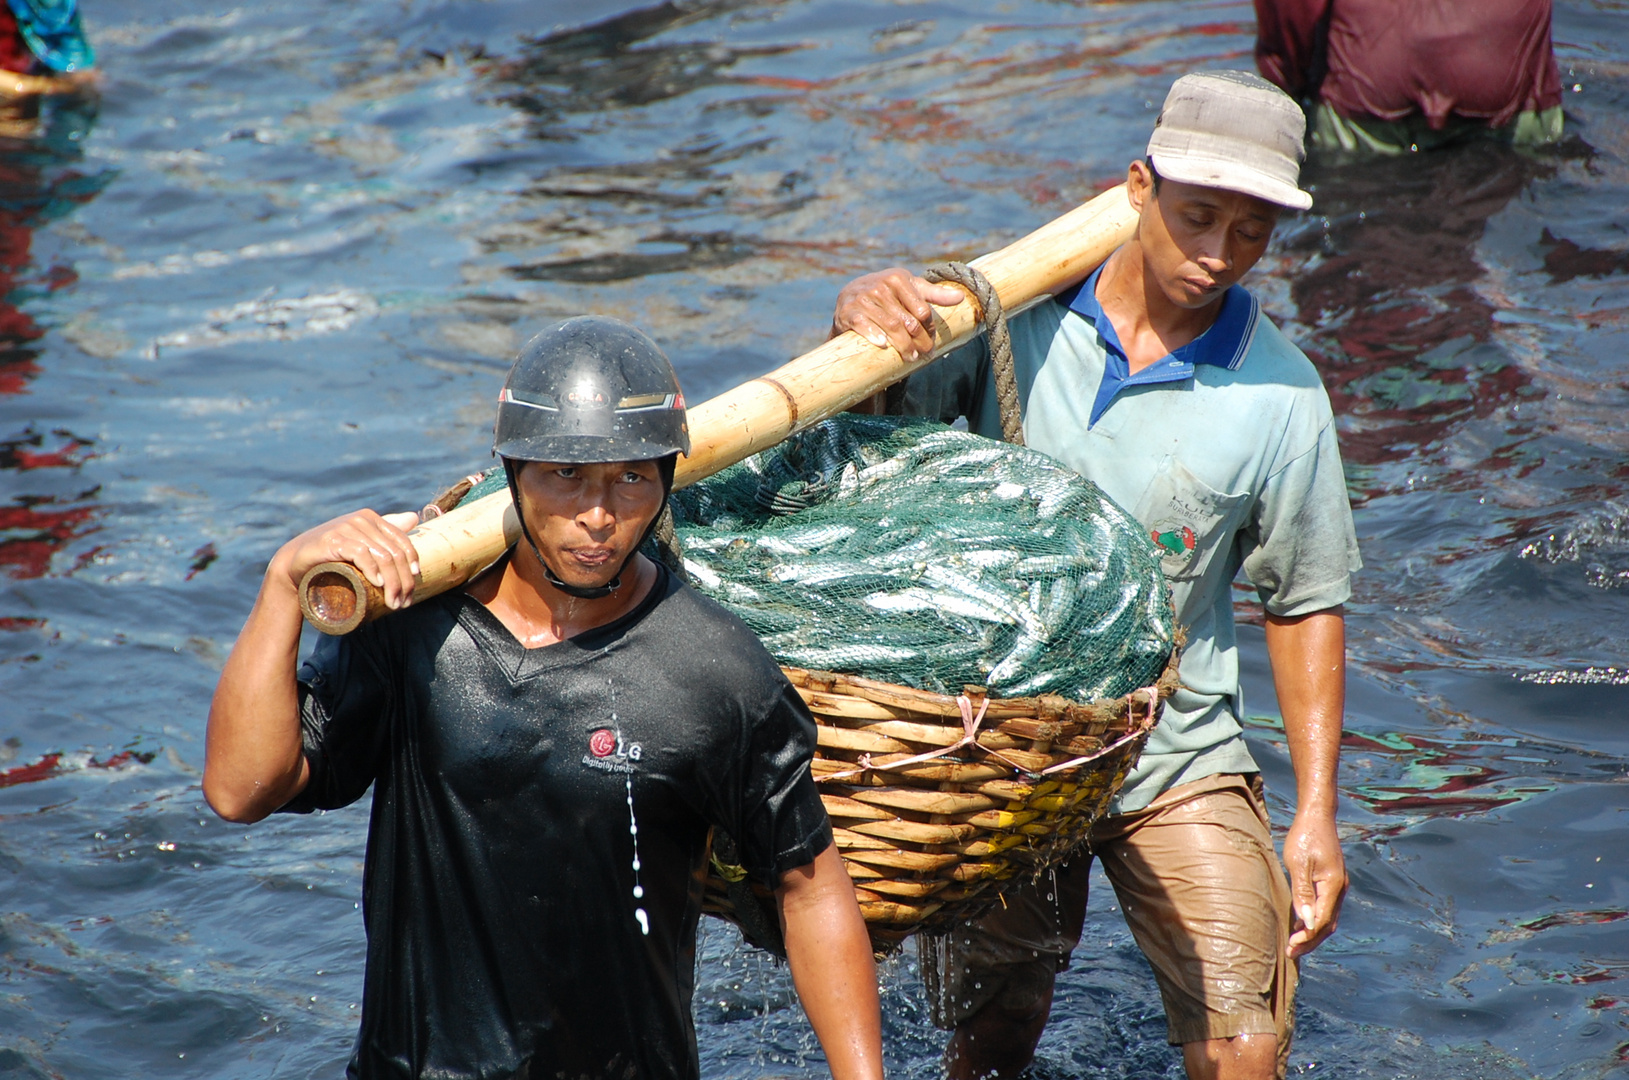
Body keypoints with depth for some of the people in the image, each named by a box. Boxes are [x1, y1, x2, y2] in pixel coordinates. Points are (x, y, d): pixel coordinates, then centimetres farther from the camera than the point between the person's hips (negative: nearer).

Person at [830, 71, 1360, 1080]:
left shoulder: (1279, 392, -9)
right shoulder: (1012, 314, -7)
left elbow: (1307, 603, -1)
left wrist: (1317, 814, -5)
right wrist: (867, 306, -31)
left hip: (1178, 765, -1)